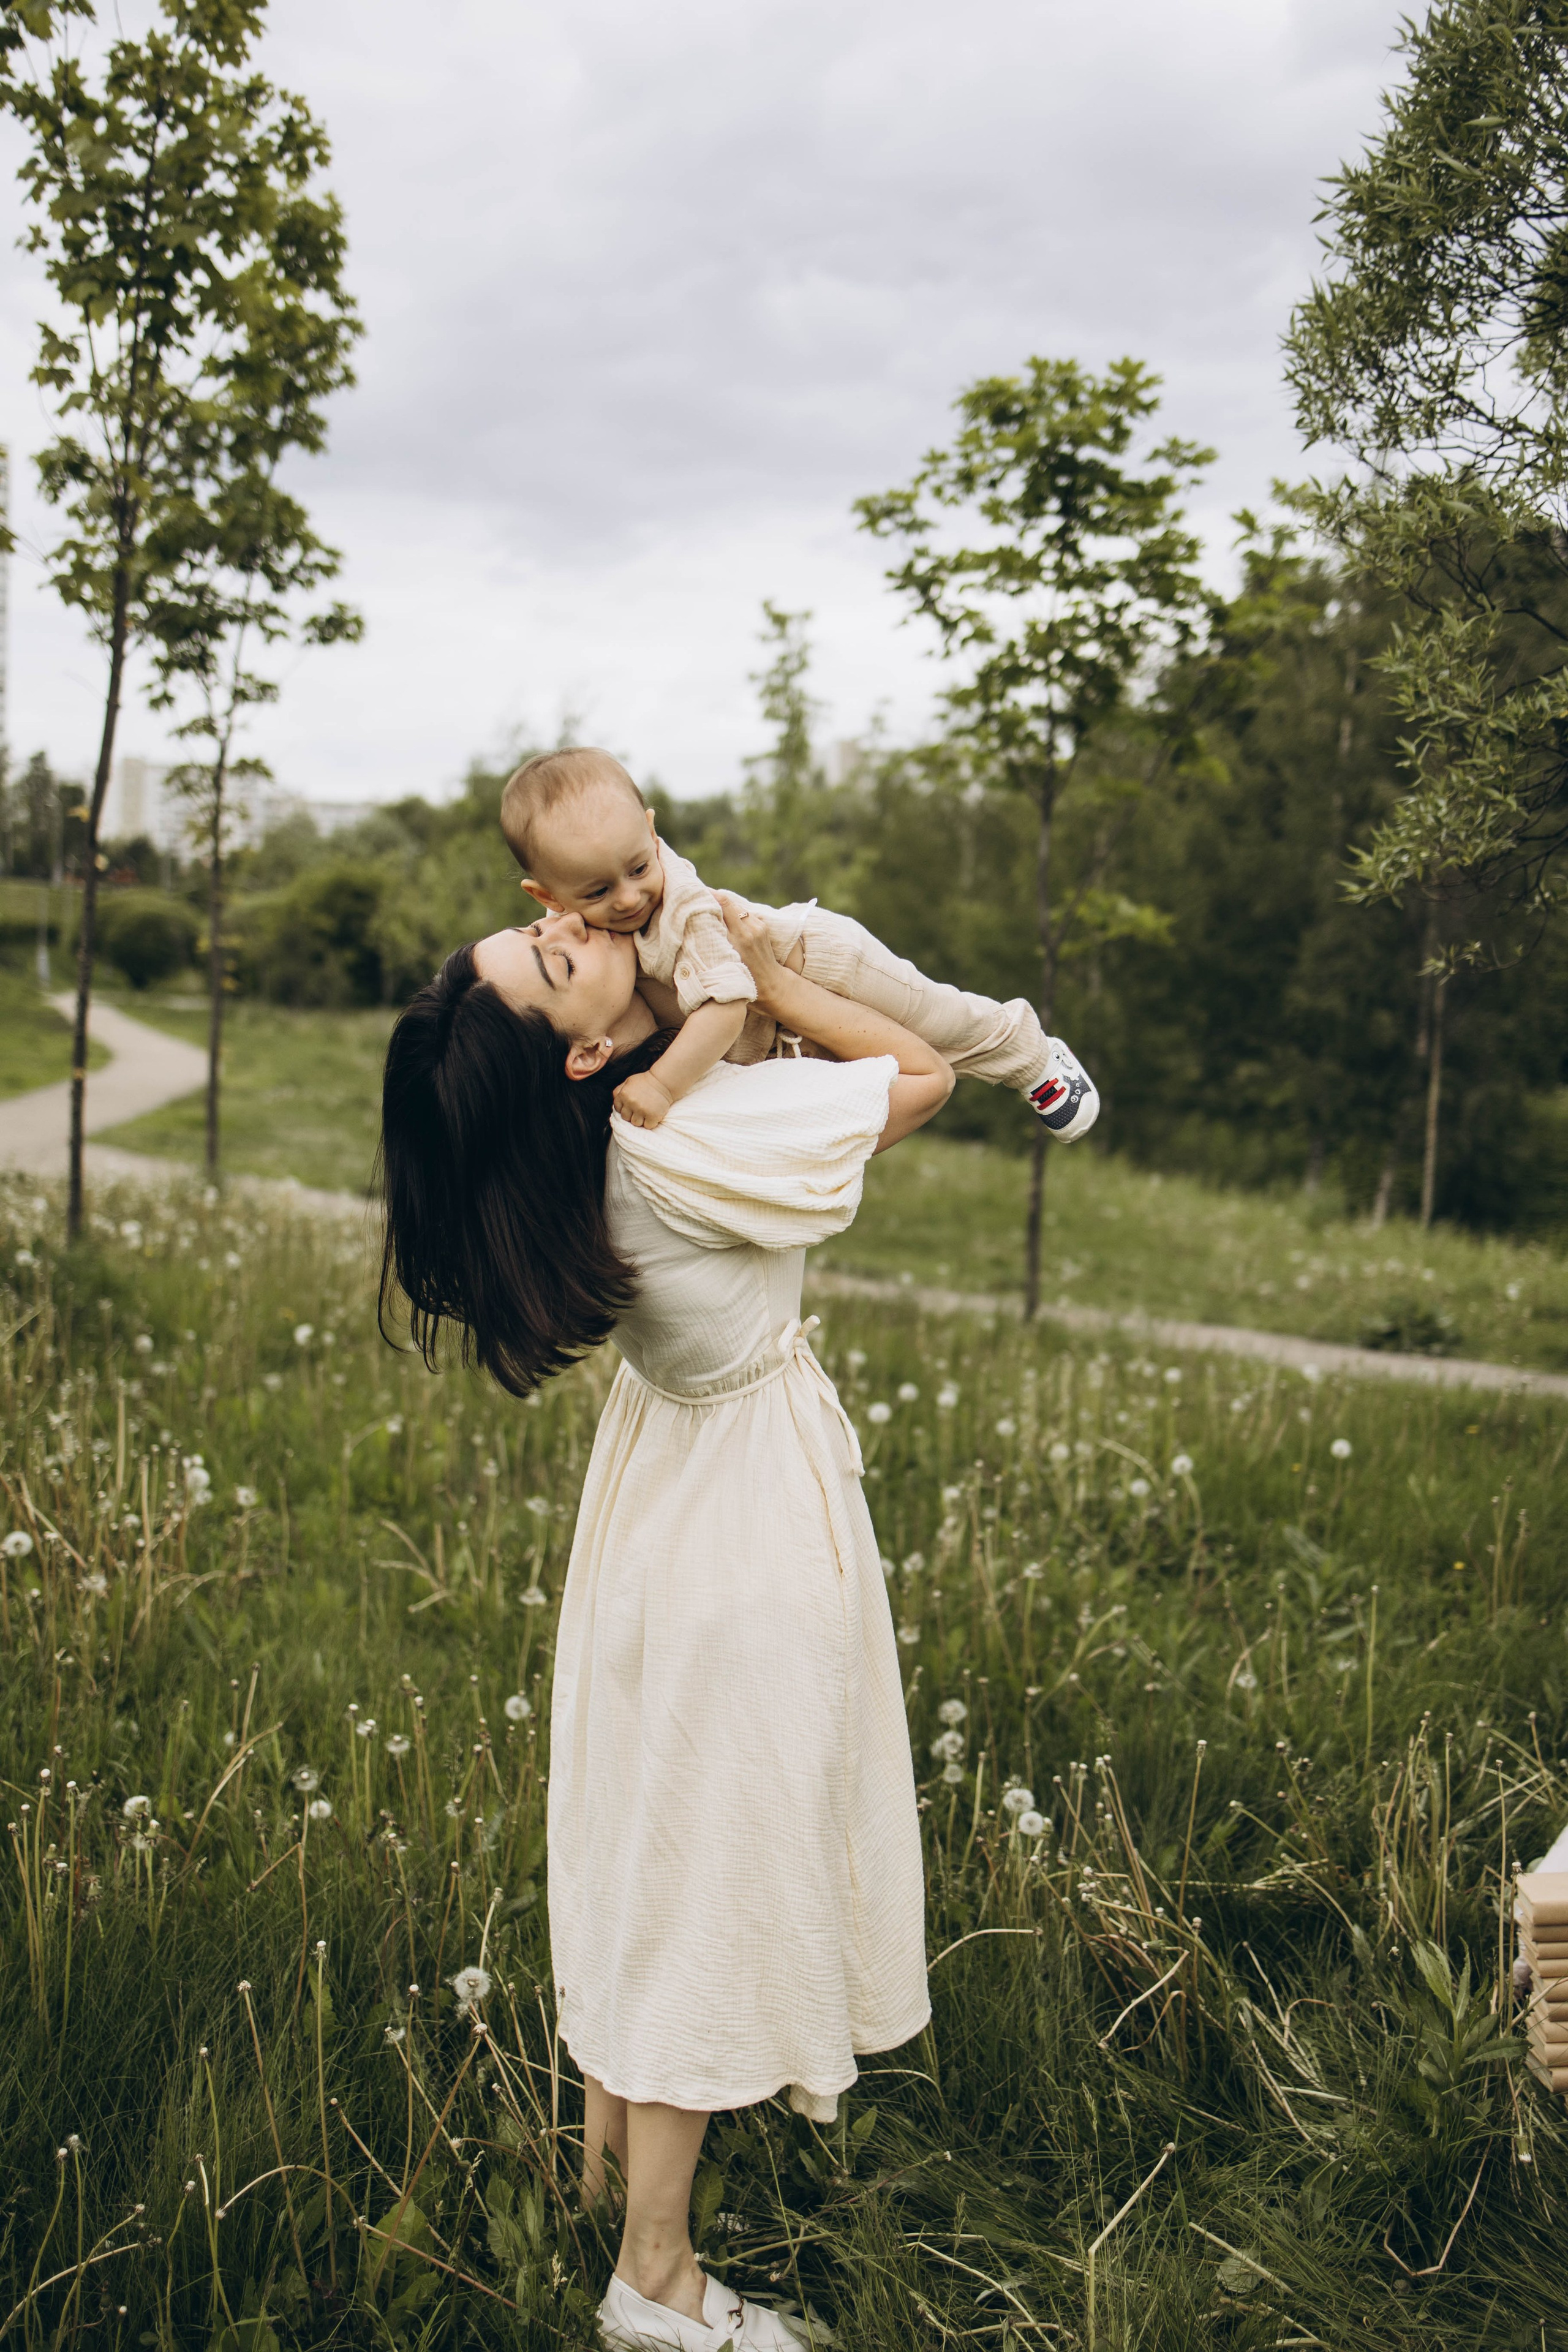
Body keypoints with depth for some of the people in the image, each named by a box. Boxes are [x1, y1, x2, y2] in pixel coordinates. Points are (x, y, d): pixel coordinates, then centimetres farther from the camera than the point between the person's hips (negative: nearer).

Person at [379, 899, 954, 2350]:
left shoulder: (576, 1137, -9)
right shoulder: (691, 1138, -31)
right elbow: (925, 1073, -19)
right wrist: (763, 976, -15)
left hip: (661, 1485, 8)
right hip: (751, 1508, -8)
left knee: (643, 1827, 23)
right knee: (714, 1853, 4)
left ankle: (609, 2138, 44)